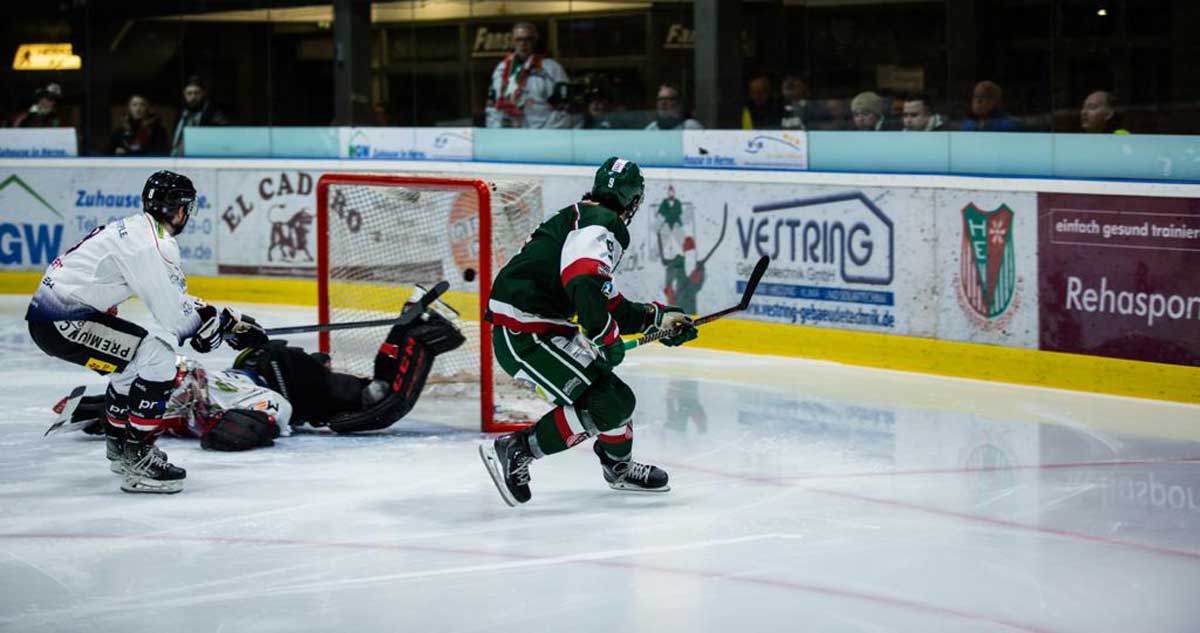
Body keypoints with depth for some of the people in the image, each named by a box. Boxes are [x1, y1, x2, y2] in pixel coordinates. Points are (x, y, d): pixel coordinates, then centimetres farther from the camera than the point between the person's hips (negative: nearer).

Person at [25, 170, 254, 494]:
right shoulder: (149, 245, -18)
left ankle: (120, 447, 40)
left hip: (55, 307, 10)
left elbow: (174, 297, 21)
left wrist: (229, 319, 17)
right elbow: (173, 313, -17)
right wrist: (224, 322, -1)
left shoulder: (138, 229, 14)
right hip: (59, 321, -10)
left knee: (137, 358, 26)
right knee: (158, 359, -12)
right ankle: (137, 461, -11)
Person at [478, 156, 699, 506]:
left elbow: (609, 304, 26)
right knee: (600, 405, -15)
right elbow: (583, 283, -28)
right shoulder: (603, 225, -11)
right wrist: (606, 336, -21)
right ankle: (511, 452, -12)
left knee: (616, 395, 20)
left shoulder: (581, 217, 21)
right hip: (524, 335, -10)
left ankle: (620, 467, 39)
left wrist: (658, 318, 25)